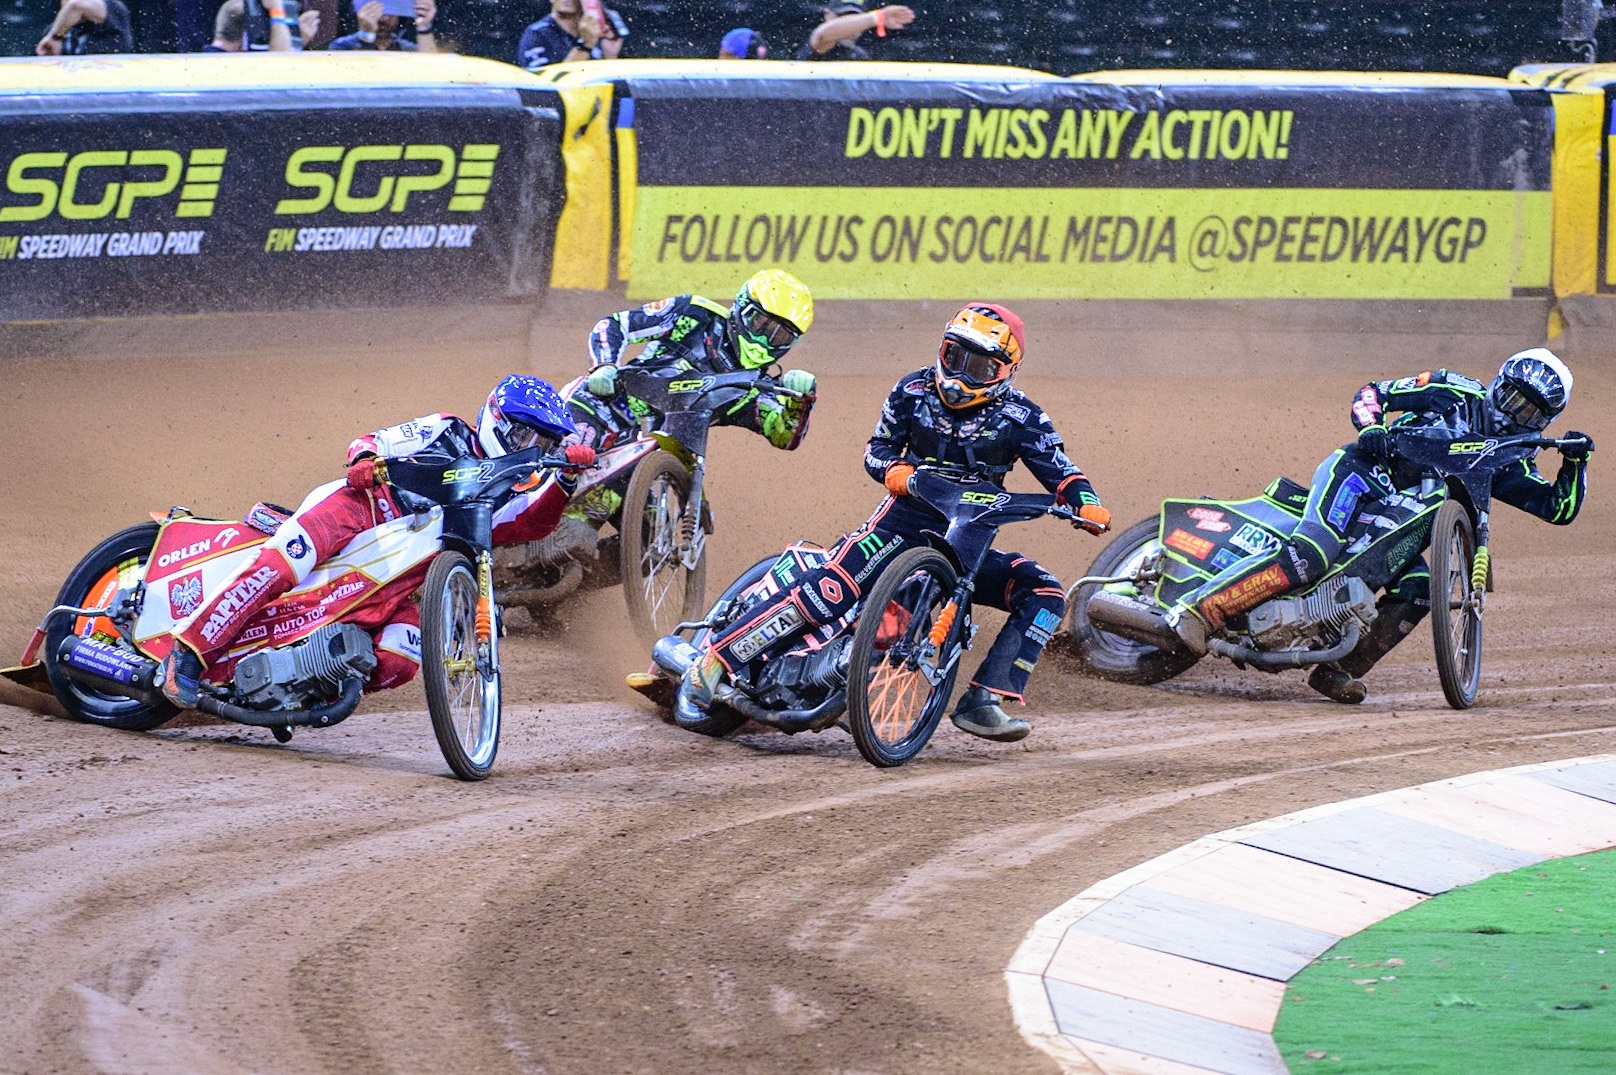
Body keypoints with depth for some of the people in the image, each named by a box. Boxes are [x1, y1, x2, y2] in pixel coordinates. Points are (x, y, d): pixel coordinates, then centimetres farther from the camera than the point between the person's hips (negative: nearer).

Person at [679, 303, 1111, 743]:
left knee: (1045, 593, -17)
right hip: (906, 520, -2)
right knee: (828, 591, -25)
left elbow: (1059, 471, -4)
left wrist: (1087, 505, -27)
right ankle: (715, 656, -18)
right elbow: (879, 447, 9)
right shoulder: (913, 392, 1)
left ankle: (980, 704, -18)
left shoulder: (1021, 418, -2)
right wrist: (893, 470, -16)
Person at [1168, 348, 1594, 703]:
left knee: (1419, 590, -18)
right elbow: (1373, 392, 4)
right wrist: (1372, 428, -17)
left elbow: (1560, 508, 13)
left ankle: (1337, 670, -13)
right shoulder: (1458, 393, 5)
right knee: (1311, 555, -31)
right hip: (1359, 472, -6)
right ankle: (1197, 607, -35)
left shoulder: (1509, 466, 18)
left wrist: (1575, 461, -4)